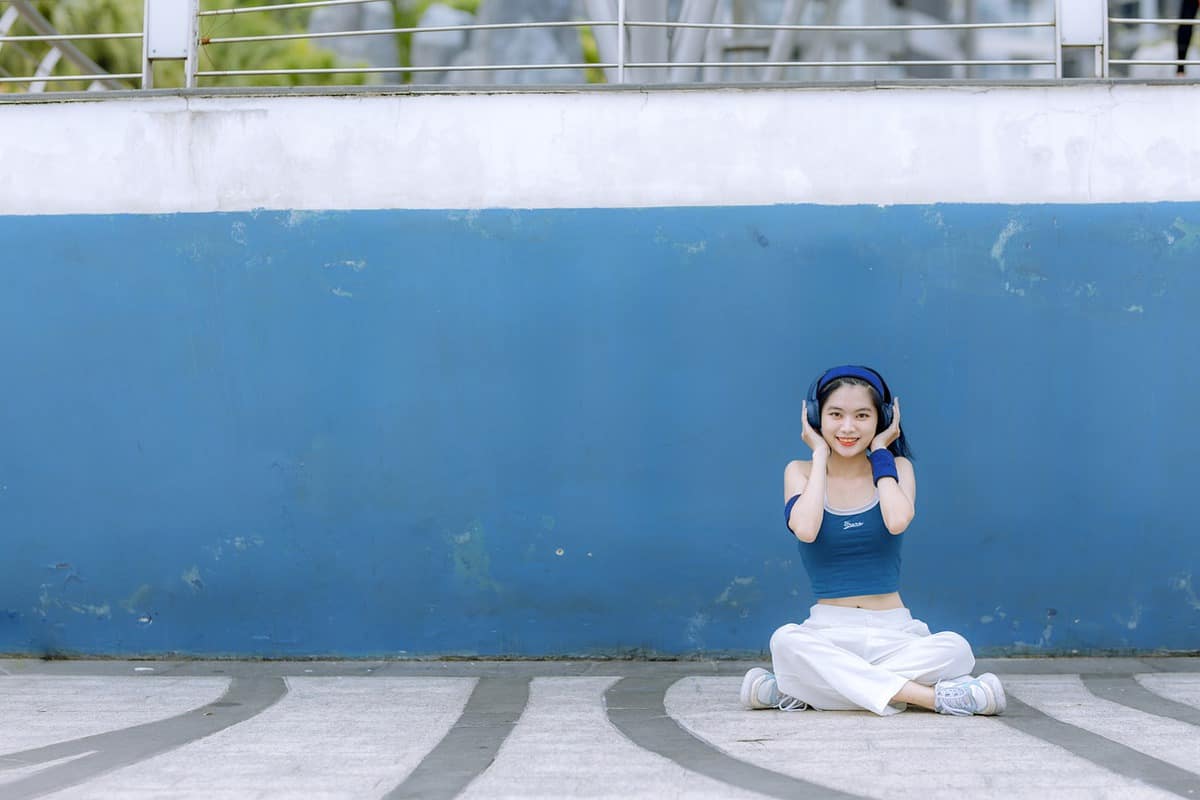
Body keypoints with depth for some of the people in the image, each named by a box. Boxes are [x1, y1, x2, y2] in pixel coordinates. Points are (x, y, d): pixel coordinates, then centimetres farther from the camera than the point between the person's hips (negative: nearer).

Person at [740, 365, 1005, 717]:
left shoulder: (896, 467, 7)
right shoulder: (801, 472, 5)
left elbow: (897, 521, -17)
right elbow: (805, 529, -18)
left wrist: (880, 452, -3)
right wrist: (820, 454, -4)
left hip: (893, 633, 1)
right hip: (827, 632, -1)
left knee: (954, 649, -31)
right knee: (786, 641, -36)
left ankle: (799, 689, -25)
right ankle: (934, 696, -34)